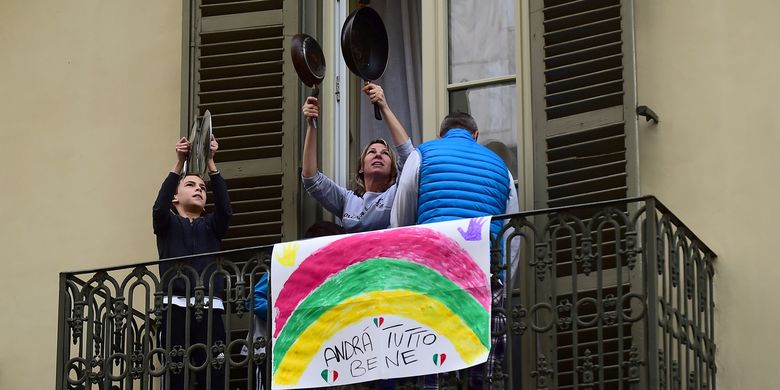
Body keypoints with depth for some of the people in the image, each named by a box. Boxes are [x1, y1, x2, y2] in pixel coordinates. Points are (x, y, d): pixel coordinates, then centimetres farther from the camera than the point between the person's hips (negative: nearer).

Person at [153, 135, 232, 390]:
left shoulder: (211, 226, 21)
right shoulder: (168, 224, 16)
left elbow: (225, 208, 1)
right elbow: (159, 208, -6)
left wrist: (210, 162, -8)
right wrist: (179, 163, -12)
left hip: (209, 309, 2)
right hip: (176, 308, -1)